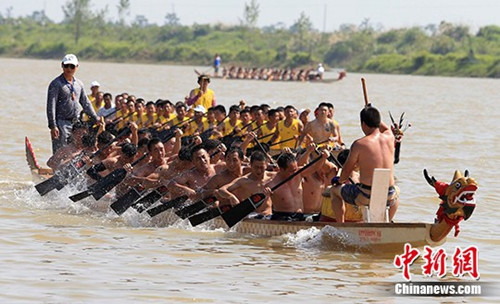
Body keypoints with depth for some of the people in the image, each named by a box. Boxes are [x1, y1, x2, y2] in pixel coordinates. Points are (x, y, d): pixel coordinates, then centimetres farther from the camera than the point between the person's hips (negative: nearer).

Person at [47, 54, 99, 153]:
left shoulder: (79, 84, 14)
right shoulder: (56, 84, -6)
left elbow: (86, 104, 22)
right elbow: (51, 106, -11)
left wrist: (96, 120, 20)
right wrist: (53, 126, -19)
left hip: (75, 122, 7)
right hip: (62, 122, -7)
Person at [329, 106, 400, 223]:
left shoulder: (359, 144, -11)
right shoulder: (389, 138, 1)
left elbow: (346, 170, 1)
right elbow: (386, 128, 29)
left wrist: (340, 181, 21)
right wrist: (374, 116, 41)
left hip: (365, 196, -4)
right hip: (388, 198, 4)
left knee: (334, 191, 23)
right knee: (396, 191, 42)